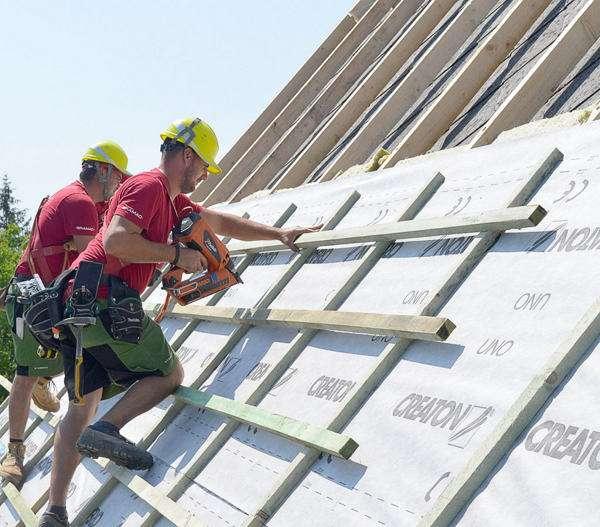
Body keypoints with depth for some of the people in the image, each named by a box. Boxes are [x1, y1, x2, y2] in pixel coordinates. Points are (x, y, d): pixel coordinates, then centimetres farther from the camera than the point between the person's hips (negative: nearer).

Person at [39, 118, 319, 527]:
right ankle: (107, 430, -14)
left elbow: (223, 223, 31)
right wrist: (177, 255, -12)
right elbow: (115, 241, -21)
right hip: (106, 297, -9)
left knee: (82, 407, 10)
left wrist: (279, 234, 26)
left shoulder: (173, 200, 24)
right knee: (170, 374, 5)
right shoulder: (149, 185, -7)